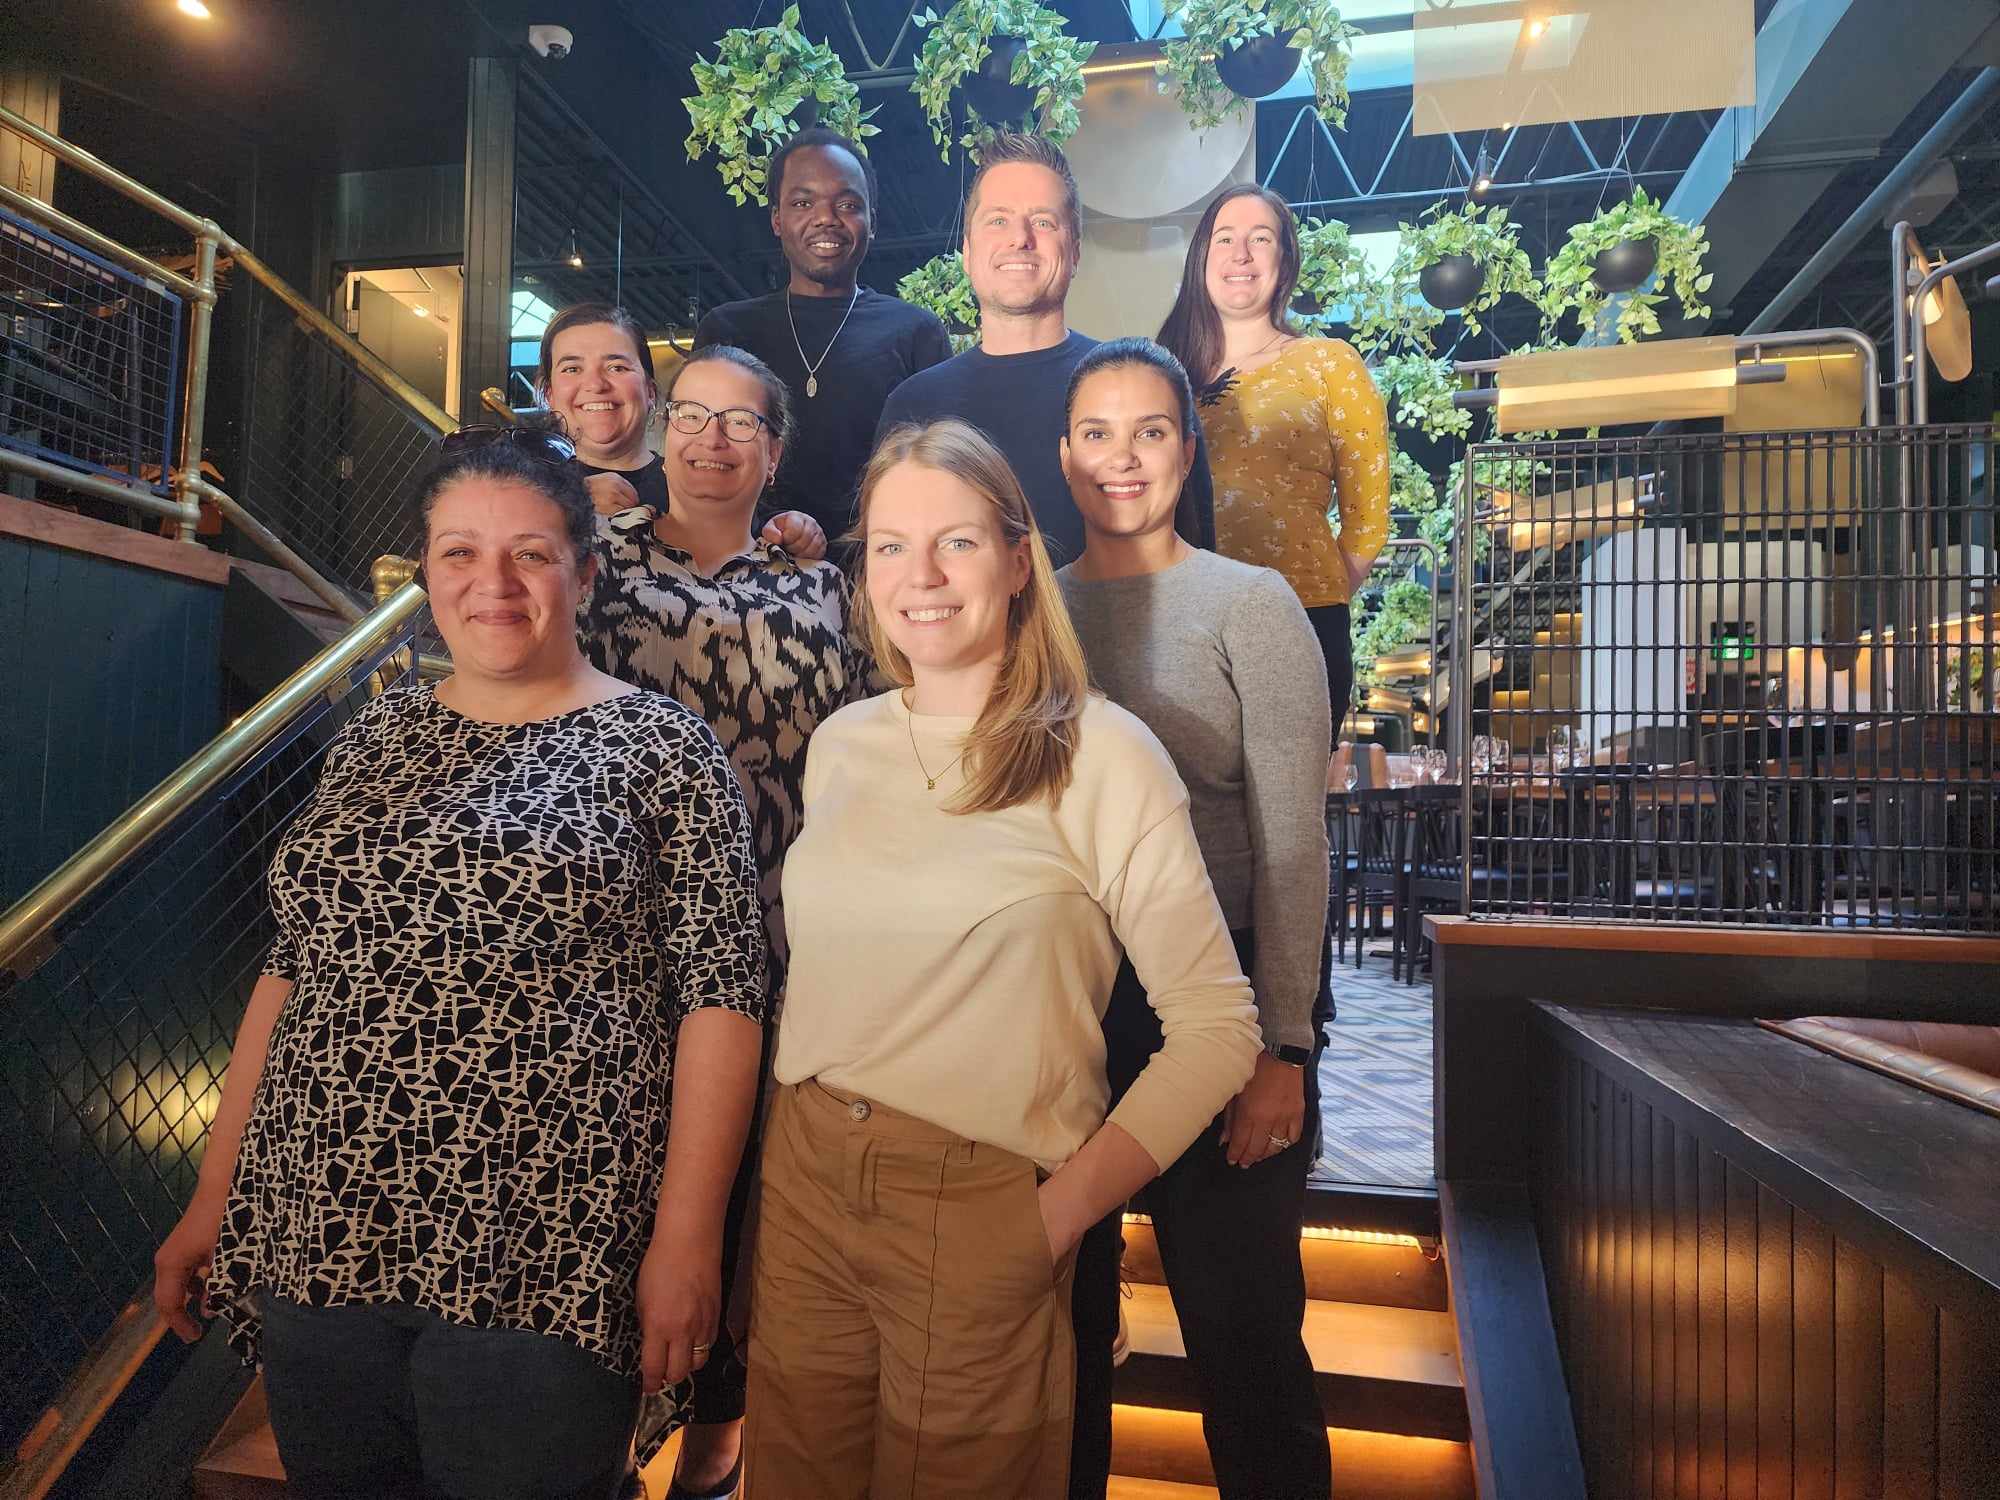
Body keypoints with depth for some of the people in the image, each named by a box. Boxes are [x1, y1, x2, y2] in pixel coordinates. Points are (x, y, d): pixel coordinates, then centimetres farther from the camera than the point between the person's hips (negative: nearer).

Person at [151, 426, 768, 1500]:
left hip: (538, 1258, -4)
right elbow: (292, 966, 13)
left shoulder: (657, 747, -6)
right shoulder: (375, 736, 9)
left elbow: (719, 993, -10)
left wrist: (687, 1235, -13)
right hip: (315, 1237, 5)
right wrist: (215, 1195, 12)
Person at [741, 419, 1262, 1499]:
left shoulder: (1103, 758, -11)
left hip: (982, 1207, -4)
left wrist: (1058, 1218, -13)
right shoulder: (840, 744, 5)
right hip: (803, 1185, 5)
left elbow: (1217, 1026, -11)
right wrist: (762, 1185, 8)